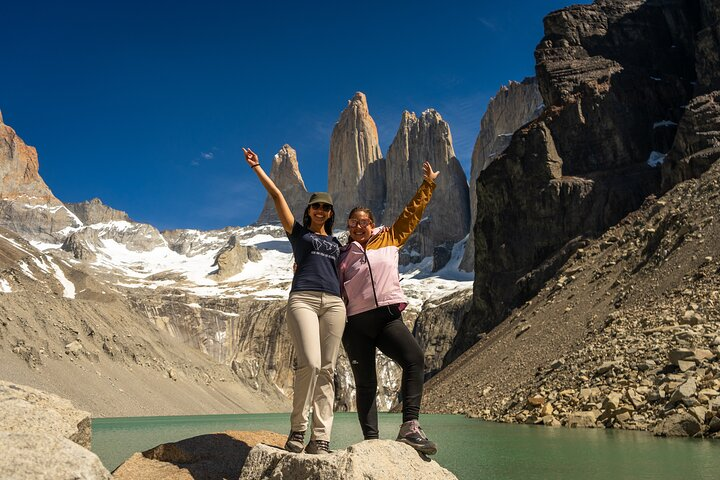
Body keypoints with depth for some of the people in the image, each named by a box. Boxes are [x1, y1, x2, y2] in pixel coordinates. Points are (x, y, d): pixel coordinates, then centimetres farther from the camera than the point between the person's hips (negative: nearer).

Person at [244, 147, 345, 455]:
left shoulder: (336, 243, 27)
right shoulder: (298, 232, 17)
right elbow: (276, 196, 11)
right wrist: (257, 167, 8)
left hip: (334, 303, 4)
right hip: (303, 300, -4)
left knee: (326, 370, -4)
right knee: (309, 363, -21)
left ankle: (320, 439, -5)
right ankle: (297, 428, -4)